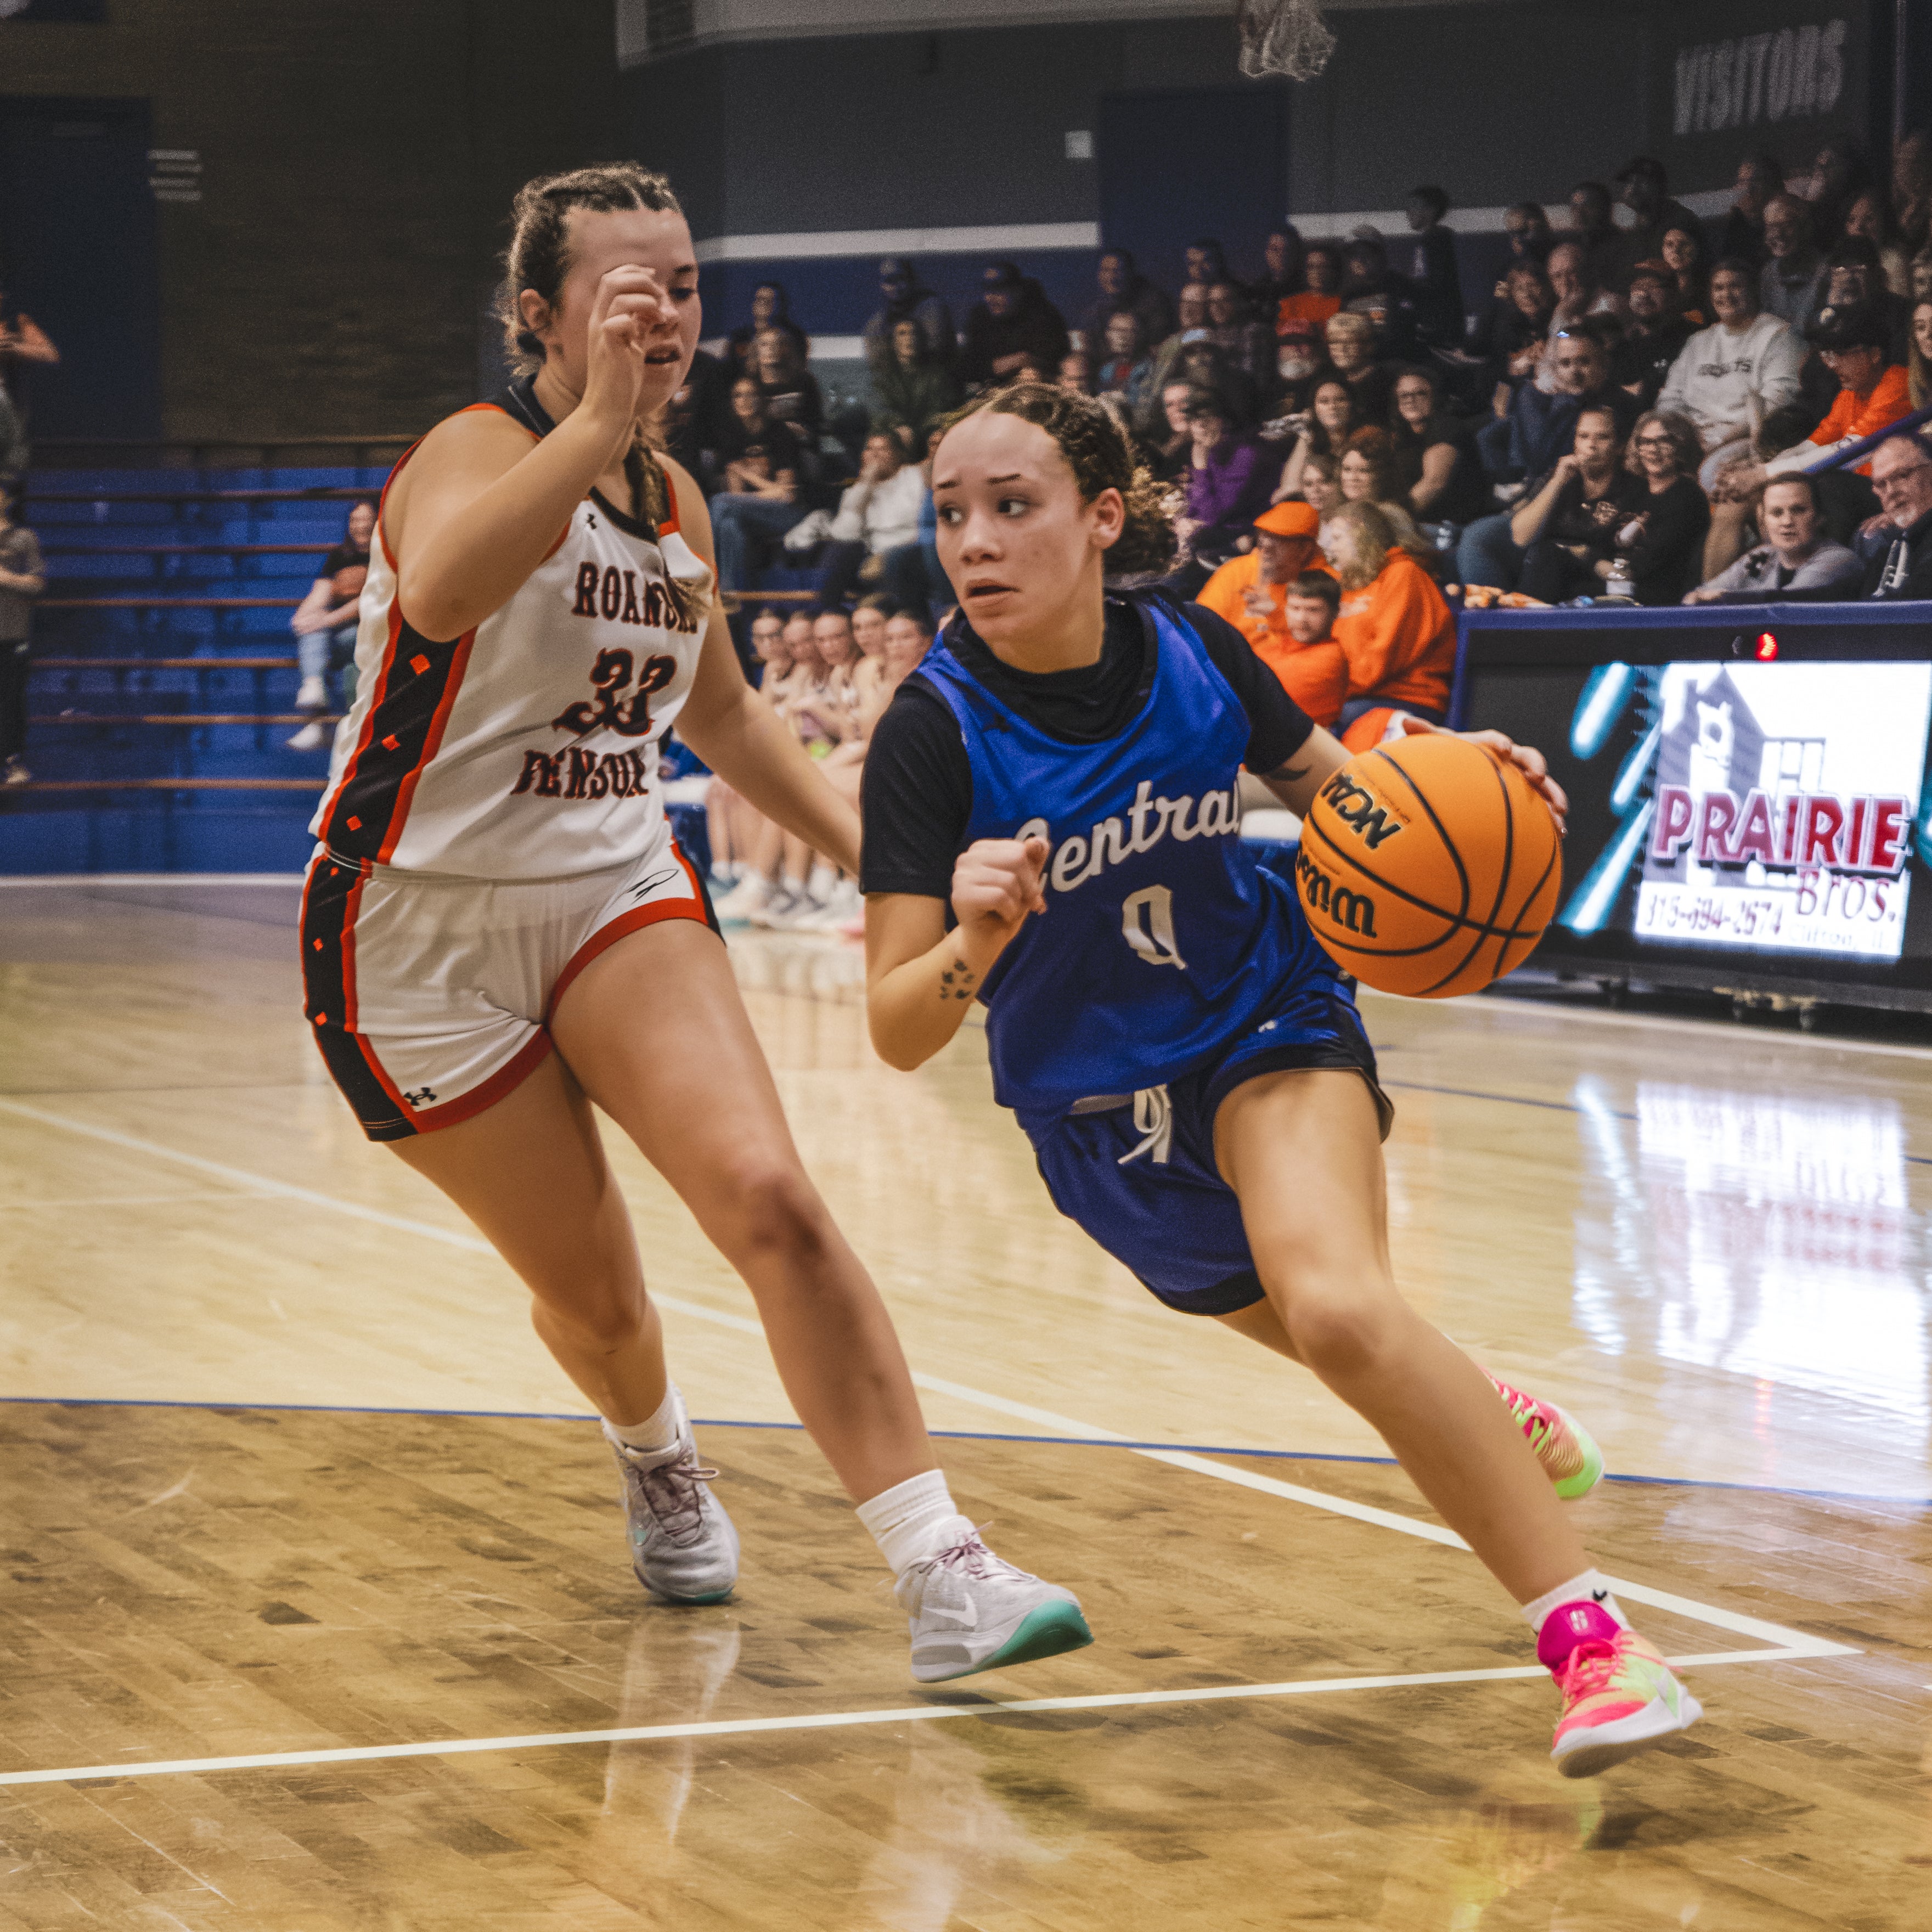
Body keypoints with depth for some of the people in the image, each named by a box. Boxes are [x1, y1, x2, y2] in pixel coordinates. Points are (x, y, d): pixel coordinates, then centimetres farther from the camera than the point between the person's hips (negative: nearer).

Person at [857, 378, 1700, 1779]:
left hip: (1270, 1032, -2)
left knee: (1339, 1309, -32)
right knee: (1370, 1362, 19)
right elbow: (899, 1032, -26)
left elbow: (1329, 785, 6)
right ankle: (1493, 1424, 55)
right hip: (1100, 1121, 2)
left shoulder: (1194, 655, -16)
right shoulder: (935, 732, -22)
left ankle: (1591, 1632, -29)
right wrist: (974, 942, -47)